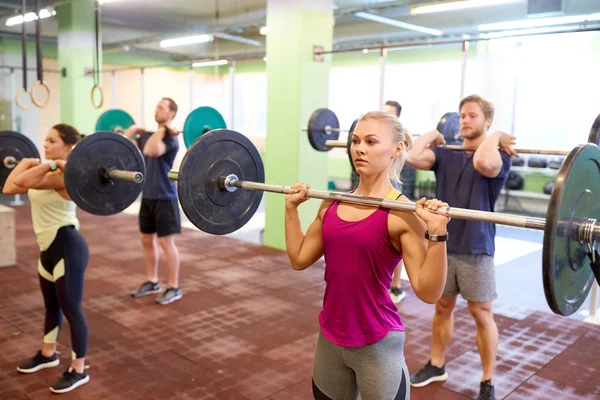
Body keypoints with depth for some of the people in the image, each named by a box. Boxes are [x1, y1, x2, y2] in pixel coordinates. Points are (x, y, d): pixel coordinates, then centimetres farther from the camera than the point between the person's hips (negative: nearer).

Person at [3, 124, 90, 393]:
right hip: (48, 248, 10)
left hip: (68, 248, -10)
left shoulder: (66, 176, -20)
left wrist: (52, 164, -25)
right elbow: (9, 188, 9)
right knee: (51, 306, 25)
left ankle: (79, 371, 15)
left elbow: (24, 182, -31)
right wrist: (25, 162, 13)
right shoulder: (47, 175, 9)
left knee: (71, 309, 1)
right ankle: (48, 354, 45)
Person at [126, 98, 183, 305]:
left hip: (164, 198, -8)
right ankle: (152, 282, 27)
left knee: (166, 242, -3)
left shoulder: (170, 139, -13)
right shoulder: (147, 135, 12)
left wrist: (162, 130, -22)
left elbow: (150, 151, -32)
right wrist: (133, 129, 10)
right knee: (147, 240, 14)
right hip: (147, 197, 8)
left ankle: (174, 288, 7)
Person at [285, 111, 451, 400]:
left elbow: (428, 292, -19)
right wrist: (291, 208, 9)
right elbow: (300, 259, 10)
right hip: (328, 339, 6)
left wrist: (437, 232, -29)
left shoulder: (402, 213, -15)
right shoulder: (333, 204, 3)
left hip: (377, 345, -5)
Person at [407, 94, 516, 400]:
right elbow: (412, 157, -14)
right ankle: (436, 366, 34)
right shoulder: (445, 154, 5)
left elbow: (483, 163, -33)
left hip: (476, 250, -4)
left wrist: (494, 136, -16)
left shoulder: (499, 156, -7)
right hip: (442, 244, 4)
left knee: (481, 315, 7)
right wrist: (432, 135, 1)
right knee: (442, 308, 17)